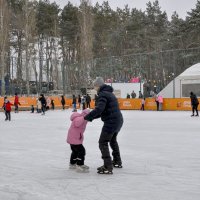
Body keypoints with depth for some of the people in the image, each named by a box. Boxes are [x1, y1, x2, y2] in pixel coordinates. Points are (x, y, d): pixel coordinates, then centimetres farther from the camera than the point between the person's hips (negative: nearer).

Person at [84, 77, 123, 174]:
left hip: (111, 122, -10)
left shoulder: (103, 94, -13)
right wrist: (91, 117, 10)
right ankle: (117, 162, 43)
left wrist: (87, 117, -21)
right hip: (118, 121, 10)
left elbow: (99, 109, -28)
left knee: (103, 143, -5)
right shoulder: (110, 93, 18)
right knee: (112, 140, 29)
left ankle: (108, 167, -9)